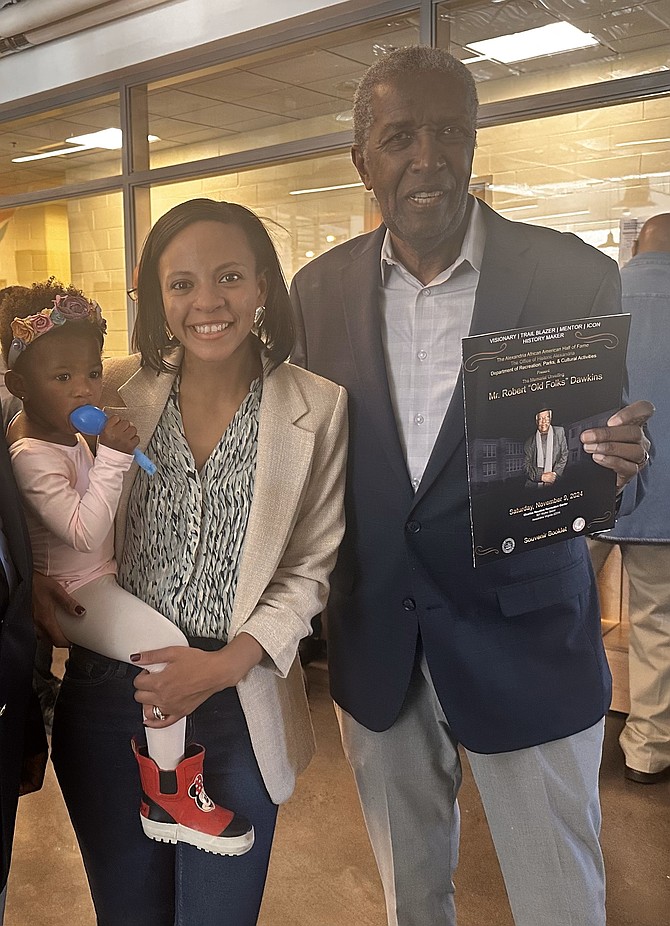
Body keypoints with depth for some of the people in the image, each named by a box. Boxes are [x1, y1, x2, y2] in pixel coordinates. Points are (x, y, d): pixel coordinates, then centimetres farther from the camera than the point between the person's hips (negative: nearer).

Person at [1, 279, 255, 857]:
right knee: (169, 647, -26)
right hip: (71, 593, -11)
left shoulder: (65, 432, 8)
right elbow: (84, 532, -31)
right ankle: (168, 799, -12)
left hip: (103, 576, 11)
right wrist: (113, 459, -33)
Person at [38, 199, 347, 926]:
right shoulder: (119, 391, -2)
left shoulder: (318, 409, -7)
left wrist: (228, 663, -13)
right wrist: (40, 582, -12)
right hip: (107, 695, 2)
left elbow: (310, 567, -3)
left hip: (237, 698, -1)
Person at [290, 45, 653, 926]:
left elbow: (606, 473, -6)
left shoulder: (574, 275, -10)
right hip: (374, 643, 3)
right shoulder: (321, 287, -1)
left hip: (526, 640, -2)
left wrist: (616, 466, -29)